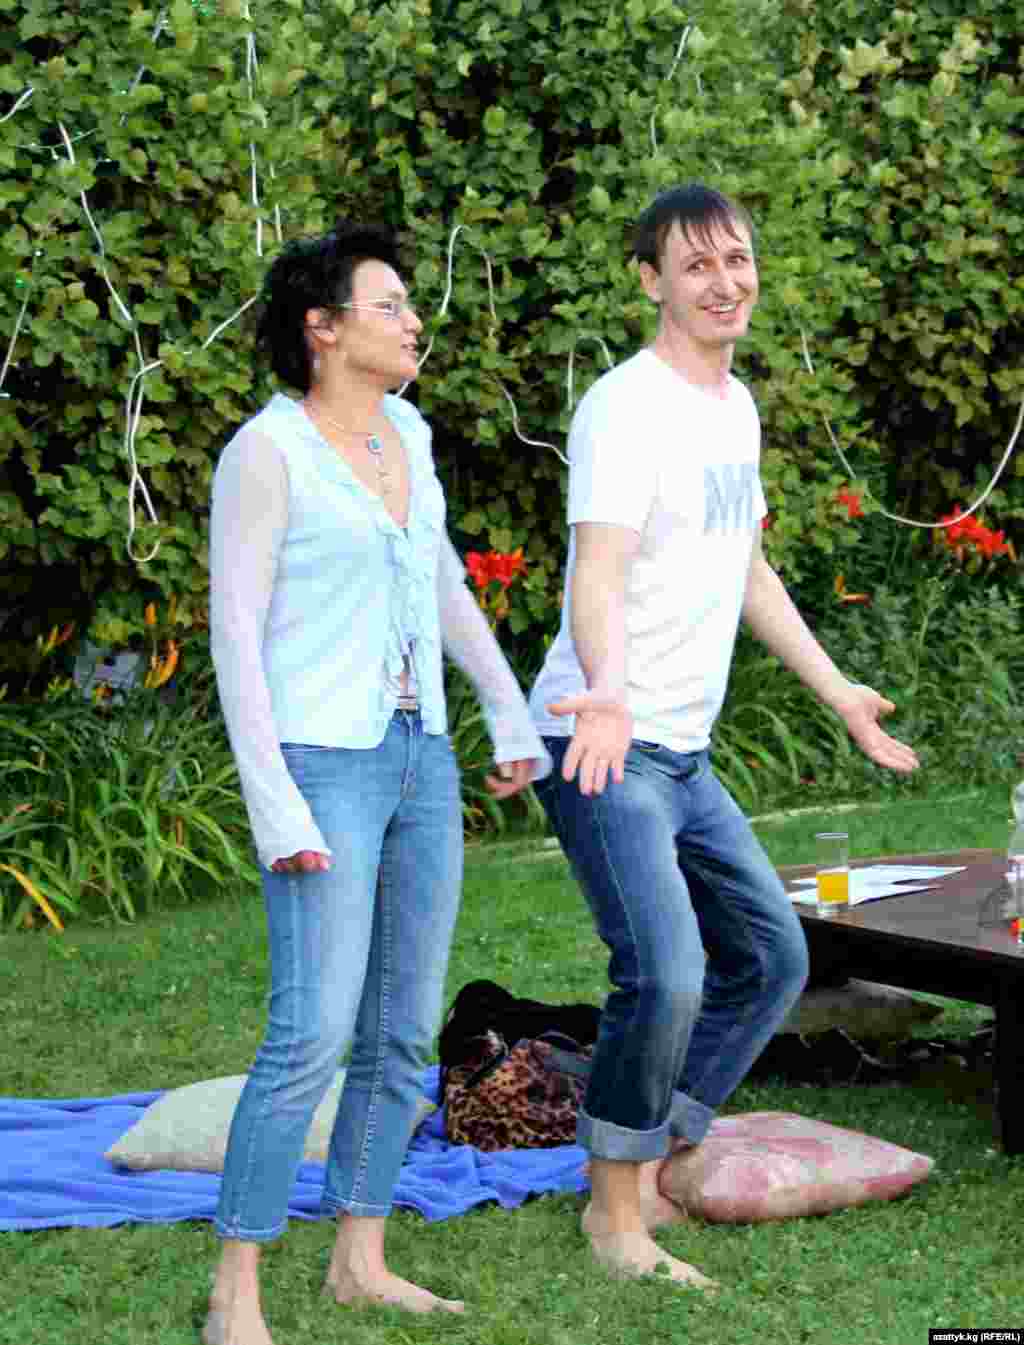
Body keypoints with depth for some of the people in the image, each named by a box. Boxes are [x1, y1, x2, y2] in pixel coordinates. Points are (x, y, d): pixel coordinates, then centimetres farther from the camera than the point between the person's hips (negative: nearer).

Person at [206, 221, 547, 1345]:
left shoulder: (398, 432, 9)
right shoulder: (263, 452, -14)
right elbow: (233, 637, -15)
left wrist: (511, 714, 26)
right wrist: (274, 810, -20)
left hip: (415, 761, 8)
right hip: (319, 768, -7)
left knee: (403, 1031, 9)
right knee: (312, 1039, -14)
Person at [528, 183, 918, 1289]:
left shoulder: (736, 407, 13)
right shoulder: (627, 410, -16)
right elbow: (598, 576, -30)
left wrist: (837, 692, 29)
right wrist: (608, 694, -48)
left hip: (685, 754, 10)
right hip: (605, 747, -10)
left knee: (770, 958, 14)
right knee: (665, 975, -19)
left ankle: (651, 1168, 22)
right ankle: (614, 1211, -1)